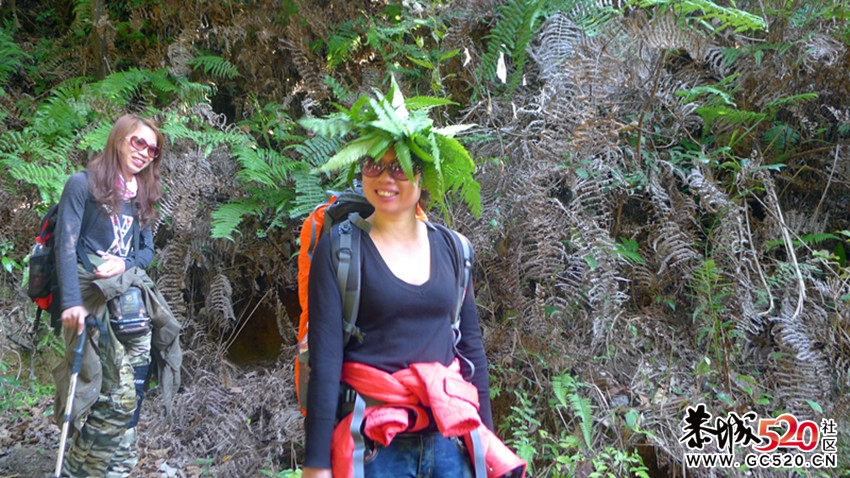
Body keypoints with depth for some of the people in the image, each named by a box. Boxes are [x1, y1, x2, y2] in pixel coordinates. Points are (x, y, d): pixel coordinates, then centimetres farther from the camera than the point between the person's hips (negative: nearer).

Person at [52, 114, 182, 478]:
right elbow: (66, 245, -10)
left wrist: (125, 263, -8)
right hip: (92, 297, -6)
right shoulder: (83, 184, -1)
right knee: (118, 396, -13)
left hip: (132, 296, 6)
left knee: (128, 395, -1)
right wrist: (71, 301, -21)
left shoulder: (142, 195, 19)